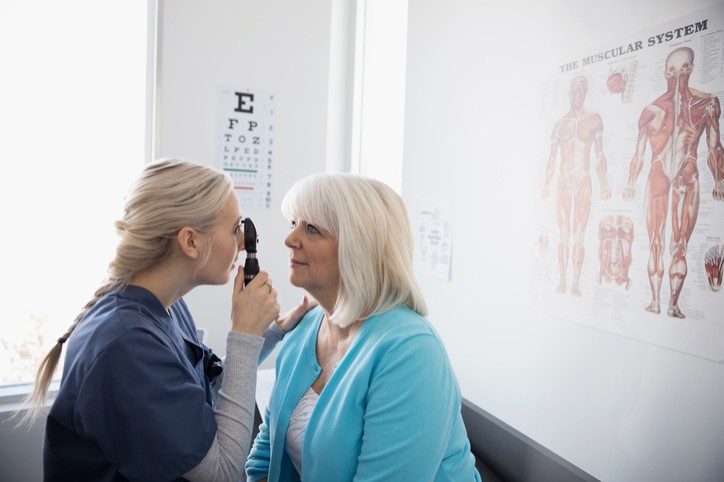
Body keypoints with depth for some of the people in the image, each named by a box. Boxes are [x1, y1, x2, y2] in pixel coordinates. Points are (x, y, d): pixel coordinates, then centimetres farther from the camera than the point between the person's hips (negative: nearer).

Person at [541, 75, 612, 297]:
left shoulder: (593, 119, 4)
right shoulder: (560, 124, 12)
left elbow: (599, 155, 0)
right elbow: (552, 157, 11)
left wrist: (603, 182, -10)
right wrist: (546, 184, 3)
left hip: (583, 182, -2)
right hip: (563, 183, 2)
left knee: (579, 235, -4)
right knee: (563, 234, 2)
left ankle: (576, 283, -2)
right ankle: (562, 281, 5)